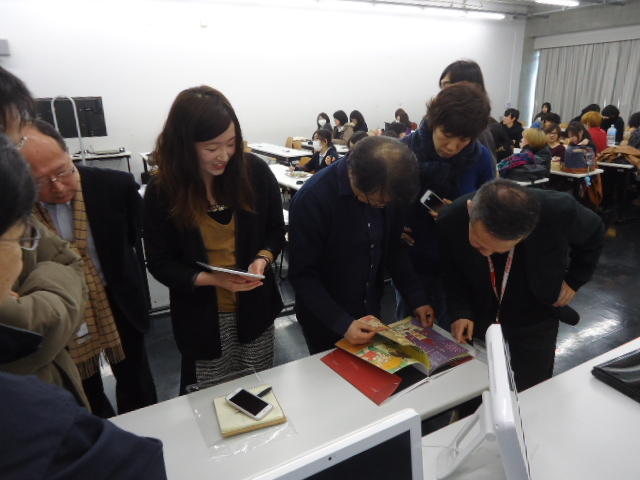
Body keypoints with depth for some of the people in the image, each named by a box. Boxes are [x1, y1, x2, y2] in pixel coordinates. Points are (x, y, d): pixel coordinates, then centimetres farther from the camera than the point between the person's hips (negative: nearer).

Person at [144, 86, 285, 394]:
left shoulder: (255, 171, -10)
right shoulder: (161, 191, -14)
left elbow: (276, 230, 2)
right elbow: (160, 264, -9)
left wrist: (262, 259, -18)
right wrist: (213, 279, -24)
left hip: (255, 307, 2)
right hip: (201, 317, -1)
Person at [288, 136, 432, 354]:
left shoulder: (386, 190, -10)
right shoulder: (312, 199, -26)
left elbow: (393, 248, 2)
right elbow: (303, 275, -22)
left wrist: (416, 299, -5)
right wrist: (342, 323, -29)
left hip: (370, 312, 5)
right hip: (326, 321, -5)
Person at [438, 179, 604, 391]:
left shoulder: (559, 210, -31)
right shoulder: (451, 220, -28)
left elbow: (594, 234, -5)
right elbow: (452, 270, -7)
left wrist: (574, 280, -3)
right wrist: (460, 311, -19)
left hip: (535, 317, -1)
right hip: (479, 315, 1)